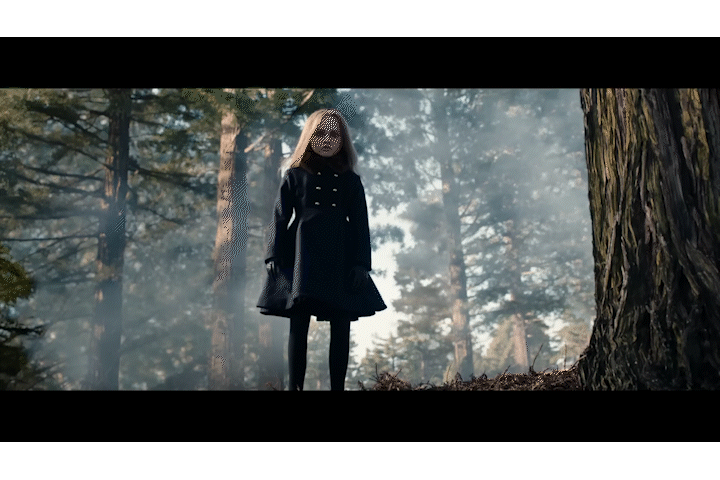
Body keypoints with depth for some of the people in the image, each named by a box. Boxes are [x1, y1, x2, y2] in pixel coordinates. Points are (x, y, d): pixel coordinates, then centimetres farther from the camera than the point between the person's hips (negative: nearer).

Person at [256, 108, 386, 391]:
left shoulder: (350, 180, 11)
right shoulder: (294, 175, 8)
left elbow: (360, 224, 8)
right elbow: (280, 217, 5)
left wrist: (361, 264, -2)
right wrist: (274, 256, -5)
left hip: (340, 260, 2)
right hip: (302, 259, -1)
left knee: (340, 328, 2)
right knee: (299, 325, -1)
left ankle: (338, 386, 11)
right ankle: (295, 386, 5)